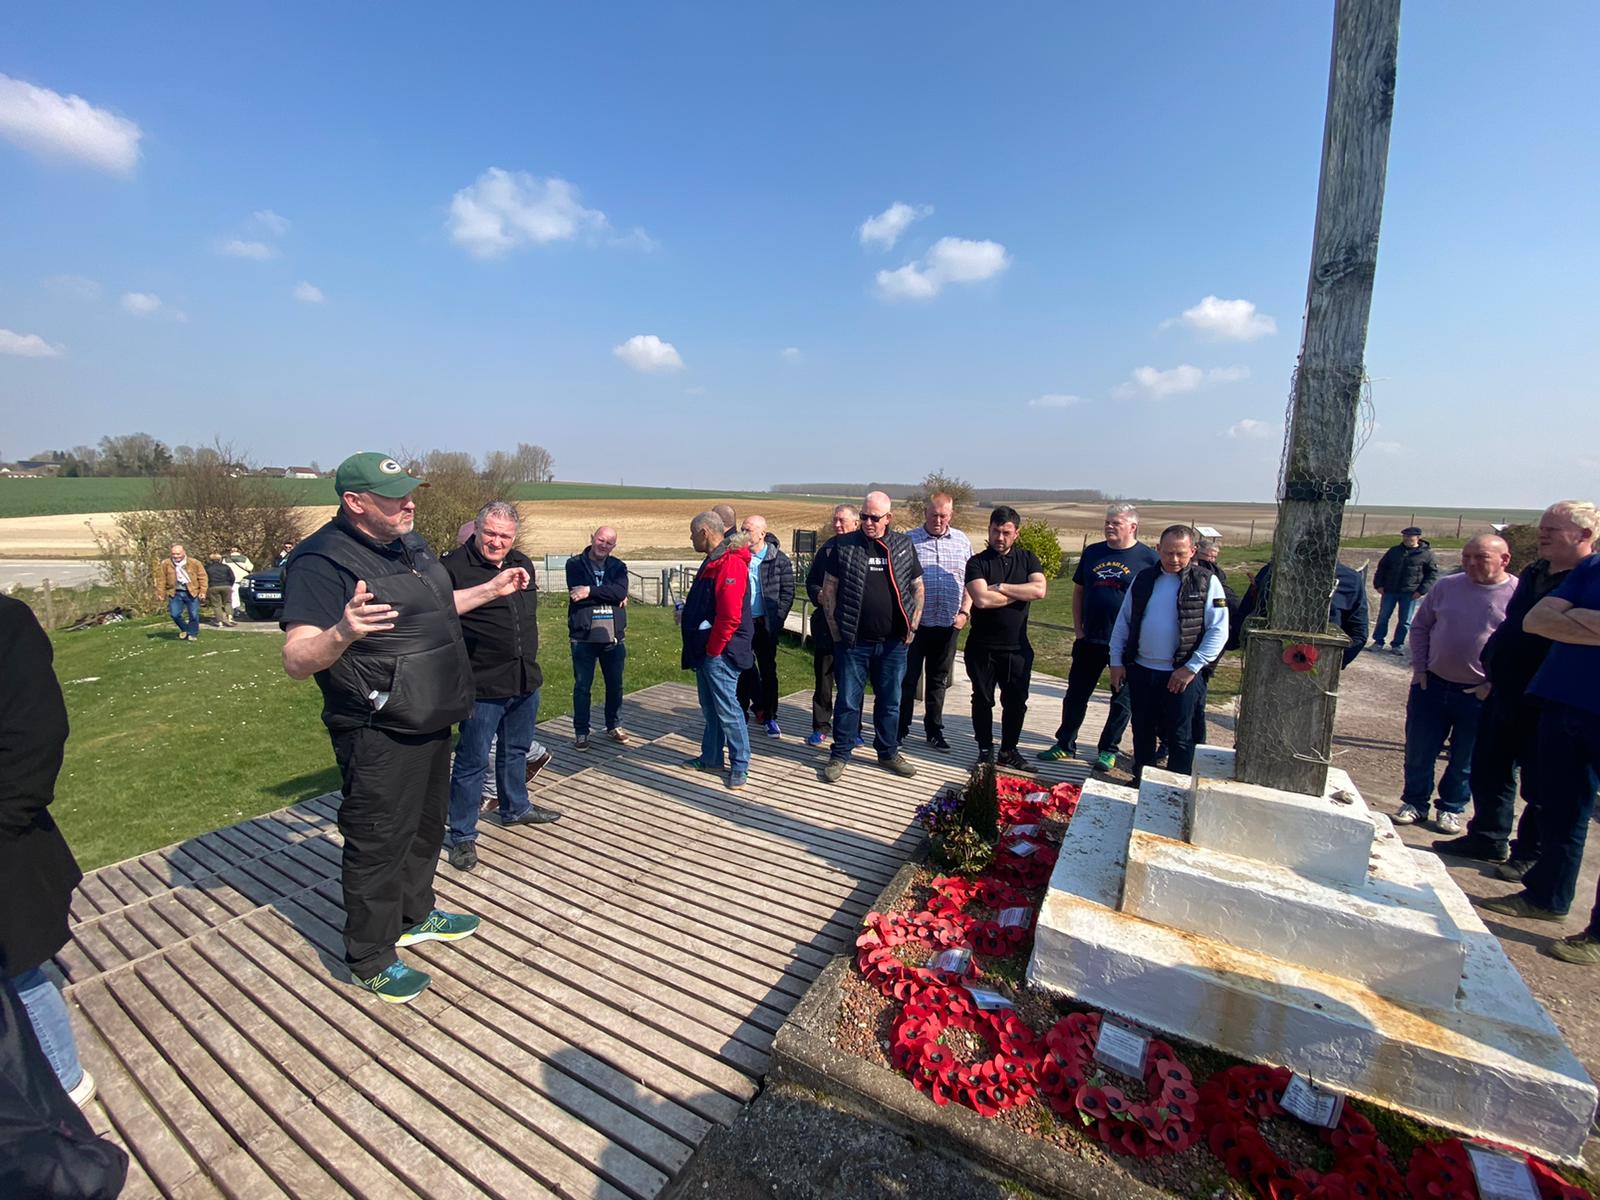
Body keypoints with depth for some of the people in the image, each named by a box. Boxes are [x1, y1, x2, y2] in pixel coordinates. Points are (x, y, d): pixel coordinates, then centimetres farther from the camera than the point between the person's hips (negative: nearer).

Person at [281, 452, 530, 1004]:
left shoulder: (408, 544, 7)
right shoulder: (322, 560, -21)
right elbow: (296, 660, -26)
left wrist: (490, 589, 20)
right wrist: (342, 634, -46)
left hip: (430, 724, 9)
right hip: (378, 736, -9)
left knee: (426, 826, 24)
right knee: (377, 845, 7)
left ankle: (414, 916, 46)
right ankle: (370, 960, 28)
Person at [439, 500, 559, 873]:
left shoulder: (523, 564, 8)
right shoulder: (454, 566, -14)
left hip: (526, 682, 7)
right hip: (482, 687, -7)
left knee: (517, 751, 23)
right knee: (472, 762, 5)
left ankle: (515, 808, 43)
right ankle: (461, 835, 22)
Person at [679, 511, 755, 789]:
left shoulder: (730, 564, -19)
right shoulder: (713, 561, 15)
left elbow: (730, 616, -25)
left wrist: (713, 649, -18)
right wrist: (686, 613, 11)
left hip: (720, 653, -10)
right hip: (706, 651, 10)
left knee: (727, 710, -1)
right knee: (709, 708, 19)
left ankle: (740, 766, 12)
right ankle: (711, 758, 33)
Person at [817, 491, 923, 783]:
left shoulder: (904, 545, 4)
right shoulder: (844, 545, -3)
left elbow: (917, 586, 12)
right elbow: (829, 588, 0)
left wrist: (913, 625, 5)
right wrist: (835, 628, -4)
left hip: (893, 643, 2)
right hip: (853, 641, -2)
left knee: (890, 701, 15)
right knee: (848, 701, 7)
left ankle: (888, 753, 31)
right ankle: (839, 755, 21)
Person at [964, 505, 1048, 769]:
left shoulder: (1027, 558, 5)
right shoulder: (977, 562, -6)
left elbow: (1039, 590, -13)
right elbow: (982, 599, -22)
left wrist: (1000, 587, -16)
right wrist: (1020, 594, -11)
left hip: (1017, 647, 3)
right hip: (982, 647, -2)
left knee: (1016, 702, 11)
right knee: (983, 700, 10)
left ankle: (1009, 750, 28)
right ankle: (985, 750, 25)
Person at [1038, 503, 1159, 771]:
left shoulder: (1148, 558, -6)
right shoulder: (1092, 552, 6)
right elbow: (1078, 590, 12)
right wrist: (1078, 628, 5)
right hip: (1090, 639, 4)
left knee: (1121, 700, 10)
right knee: (1076, 694, 9)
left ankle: (1108, 750, 24)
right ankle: (1065, 745, 21)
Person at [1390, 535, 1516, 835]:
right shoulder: (1447, 586, 2)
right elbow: (1420, 626, 11)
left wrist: (1495, 685, -12)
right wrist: (1419, 668, 4)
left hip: (1481, 695, -3)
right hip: (1431, 684, 3)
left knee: (1465, 760, 11)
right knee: (1419, 751, 9)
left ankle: (1451, 809, 29)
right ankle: (1415, 803, 25)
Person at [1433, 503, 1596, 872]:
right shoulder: (1533, 573, 12)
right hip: (1505, 693, 8)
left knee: (1539, 785, 6)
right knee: (1489, 769, 15)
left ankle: (1530, 854, 21)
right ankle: (1488, 838, 29)